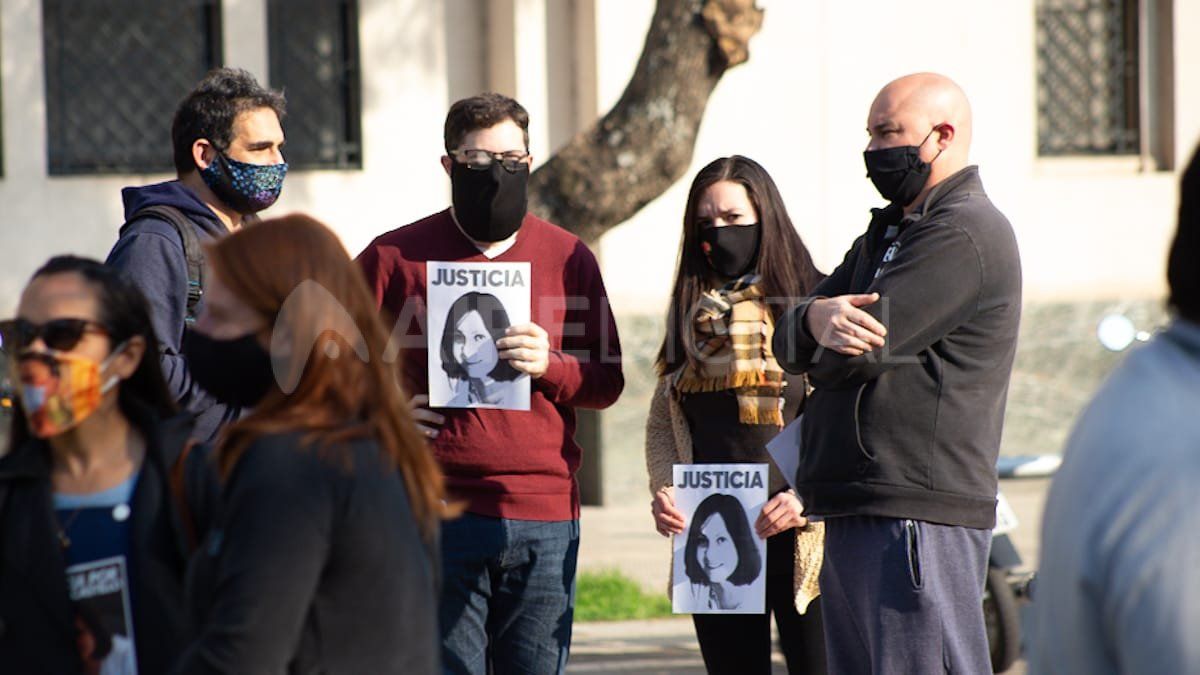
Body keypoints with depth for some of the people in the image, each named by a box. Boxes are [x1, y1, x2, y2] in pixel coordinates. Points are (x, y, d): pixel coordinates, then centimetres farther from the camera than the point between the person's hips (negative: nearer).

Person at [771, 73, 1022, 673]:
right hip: (853, 512, 10)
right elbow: (789, 346, 14)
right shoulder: (888, 230, 23)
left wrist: (815, 341, 7)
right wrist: (815, 321, -12)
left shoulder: (964, 234, -10)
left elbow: (864, 347, -18)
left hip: (917, 515, -10)